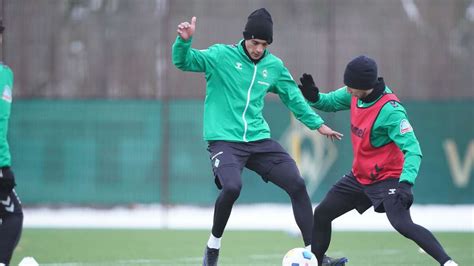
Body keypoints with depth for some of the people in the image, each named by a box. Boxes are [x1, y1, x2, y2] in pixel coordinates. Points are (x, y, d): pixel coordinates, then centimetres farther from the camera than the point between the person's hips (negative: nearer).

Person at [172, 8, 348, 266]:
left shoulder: (274, 66, 7)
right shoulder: (221, 56, -5)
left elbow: (293, 98, 21)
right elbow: (183, 61, -10)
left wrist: (317, 124, 24)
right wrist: (184, 41, -30)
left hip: (259, 139, 5)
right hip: (224, 140, -5)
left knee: (297, 184, -6)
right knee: (231, 187, -30)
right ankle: (213, 245, -4)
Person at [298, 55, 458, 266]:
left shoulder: (390, 110, -28)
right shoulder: (357, 95, -6)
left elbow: (412, 149, -31)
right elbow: (330, 102, 12)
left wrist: (406, 184, -45)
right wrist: (313, 97, -12)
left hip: (387, 178, -8)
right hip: (359, 176, 9)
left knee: (403, 225, -29)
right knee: (321, 214, 14)